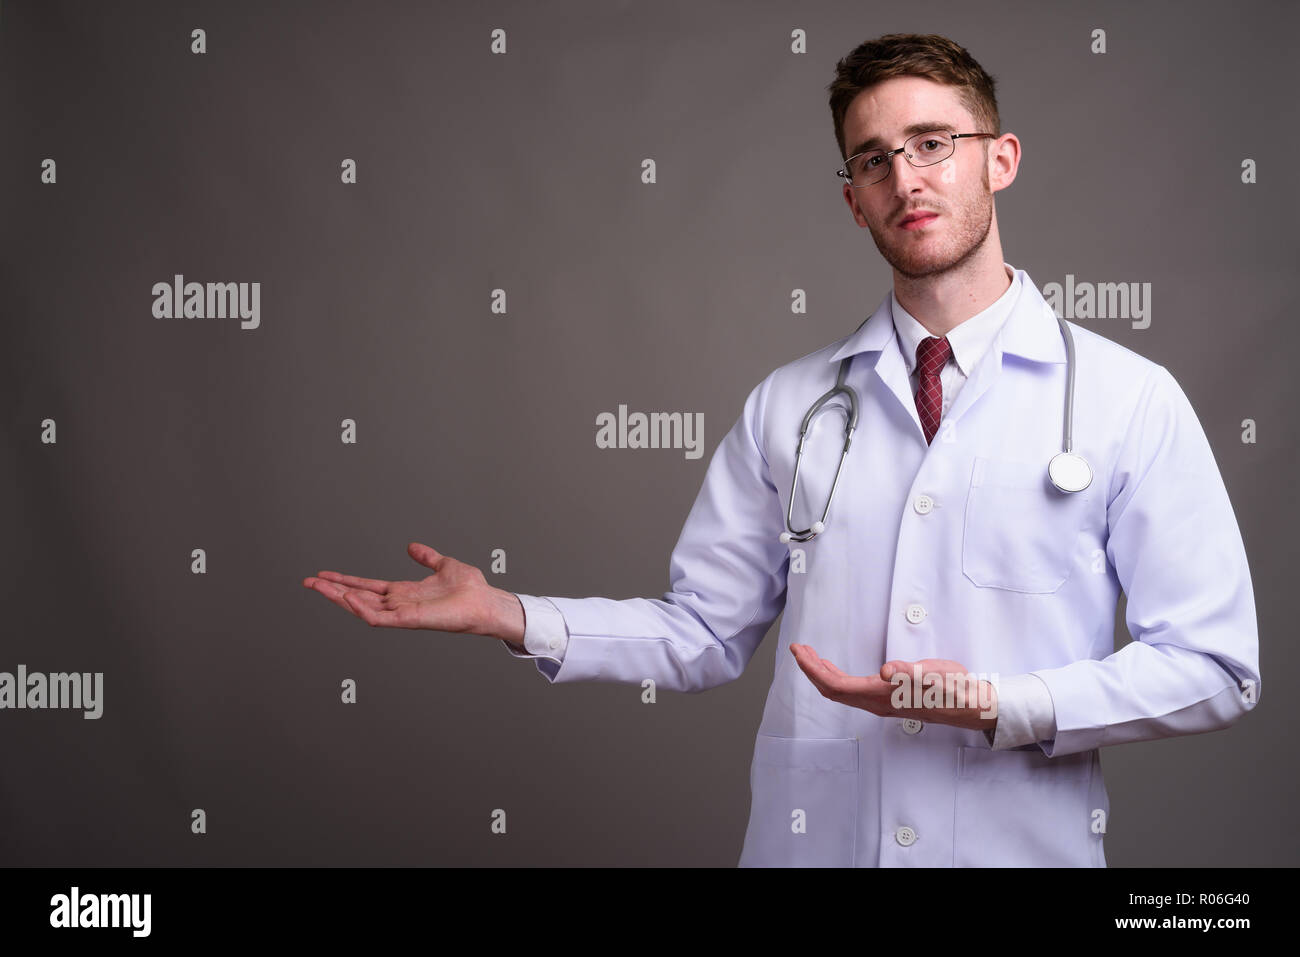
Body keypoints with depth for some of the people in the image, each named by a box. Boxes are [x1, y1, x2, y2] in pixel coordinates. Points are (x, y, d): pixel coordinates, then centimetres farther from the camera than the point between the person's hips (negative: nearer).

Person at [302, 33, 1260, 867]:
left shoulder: (1130, 400, -4)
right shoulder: (788, 406, 5)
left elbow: (1213, 667, -7)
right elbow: (703, 632, 4)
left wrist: (996, 706, -17)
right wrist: (508, 616, -8)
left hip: (1021, 846, -2)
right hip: (808, 842, 2)